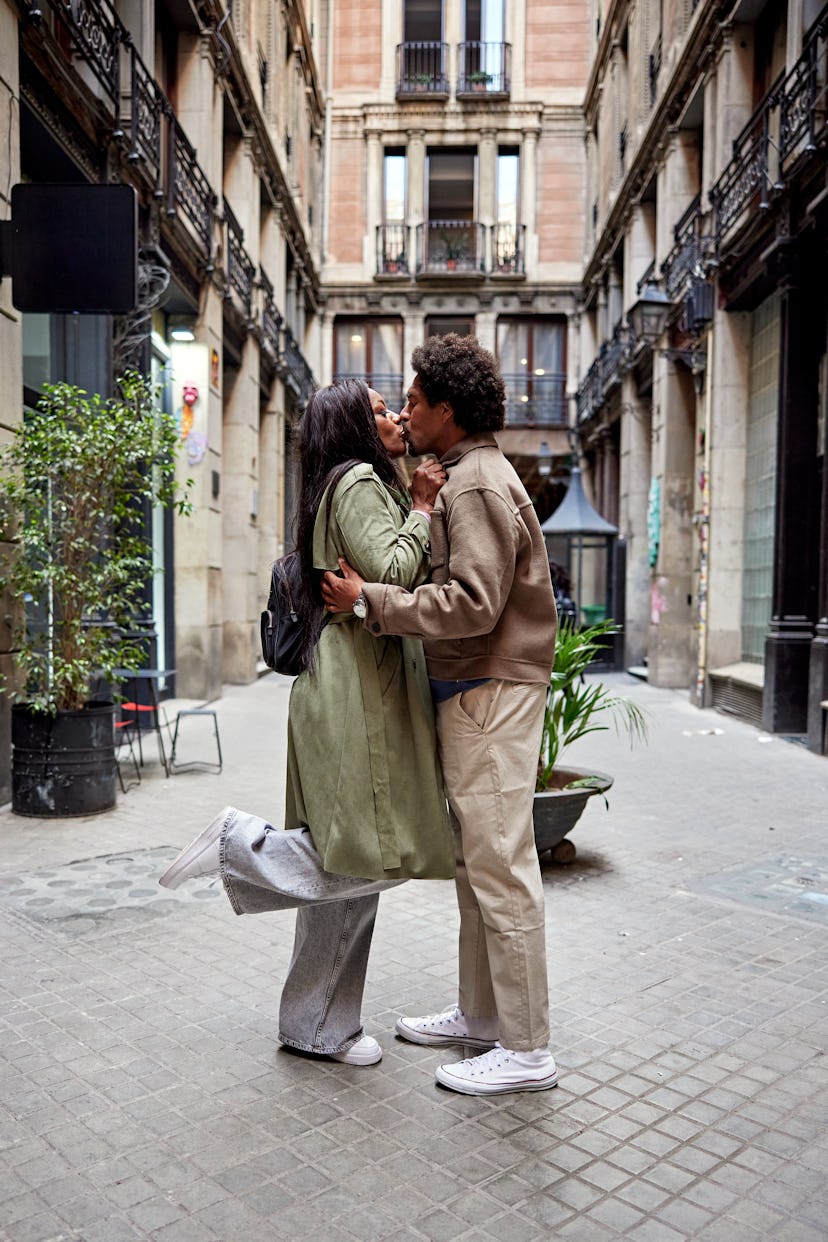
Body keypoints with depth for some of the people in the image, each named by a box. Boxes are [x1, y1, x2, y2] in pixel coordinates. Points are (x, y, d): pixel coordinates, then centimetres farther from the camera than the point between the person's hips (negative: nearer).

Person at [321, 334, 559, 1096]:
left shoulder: (476, 485, -13)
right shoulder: (473, 478, 19)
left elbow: (473, 604, -23)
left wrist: (370, 602, -18)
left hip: (490, 691, -11)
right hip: (473, 690, 11)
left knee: (500, 867, -5)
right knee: (475, 861, 16)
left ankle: (526, 1049, 7)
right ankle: (480, 1014, 29)